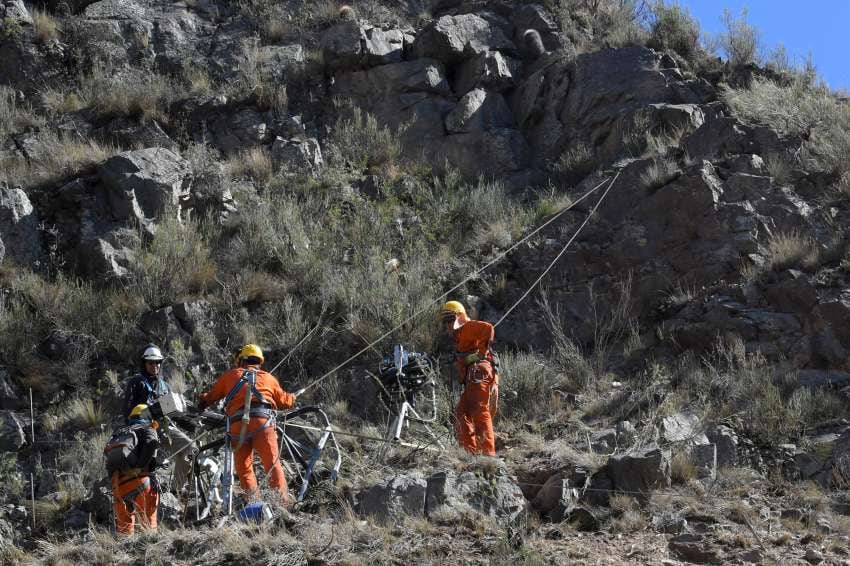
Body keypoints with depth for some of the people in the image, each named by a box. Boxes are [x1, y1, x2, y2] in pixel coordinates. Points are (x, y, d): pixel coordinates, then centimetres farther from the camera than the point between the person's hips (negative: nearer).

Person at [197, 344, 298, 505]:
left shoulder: (230, 375, 23)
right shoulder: (268, 378, 24)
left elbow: (211, 395, 29)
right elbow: (283, 401, 29)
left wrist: (201, 404, 48)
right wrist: (293, 398, 50)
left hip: (238, 424, 0)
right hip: (263, 422, 0)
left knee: (243, 466, 7)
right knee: (272, 463, -2)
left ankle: (252, 497, -2)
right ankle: (282, 499, -11)